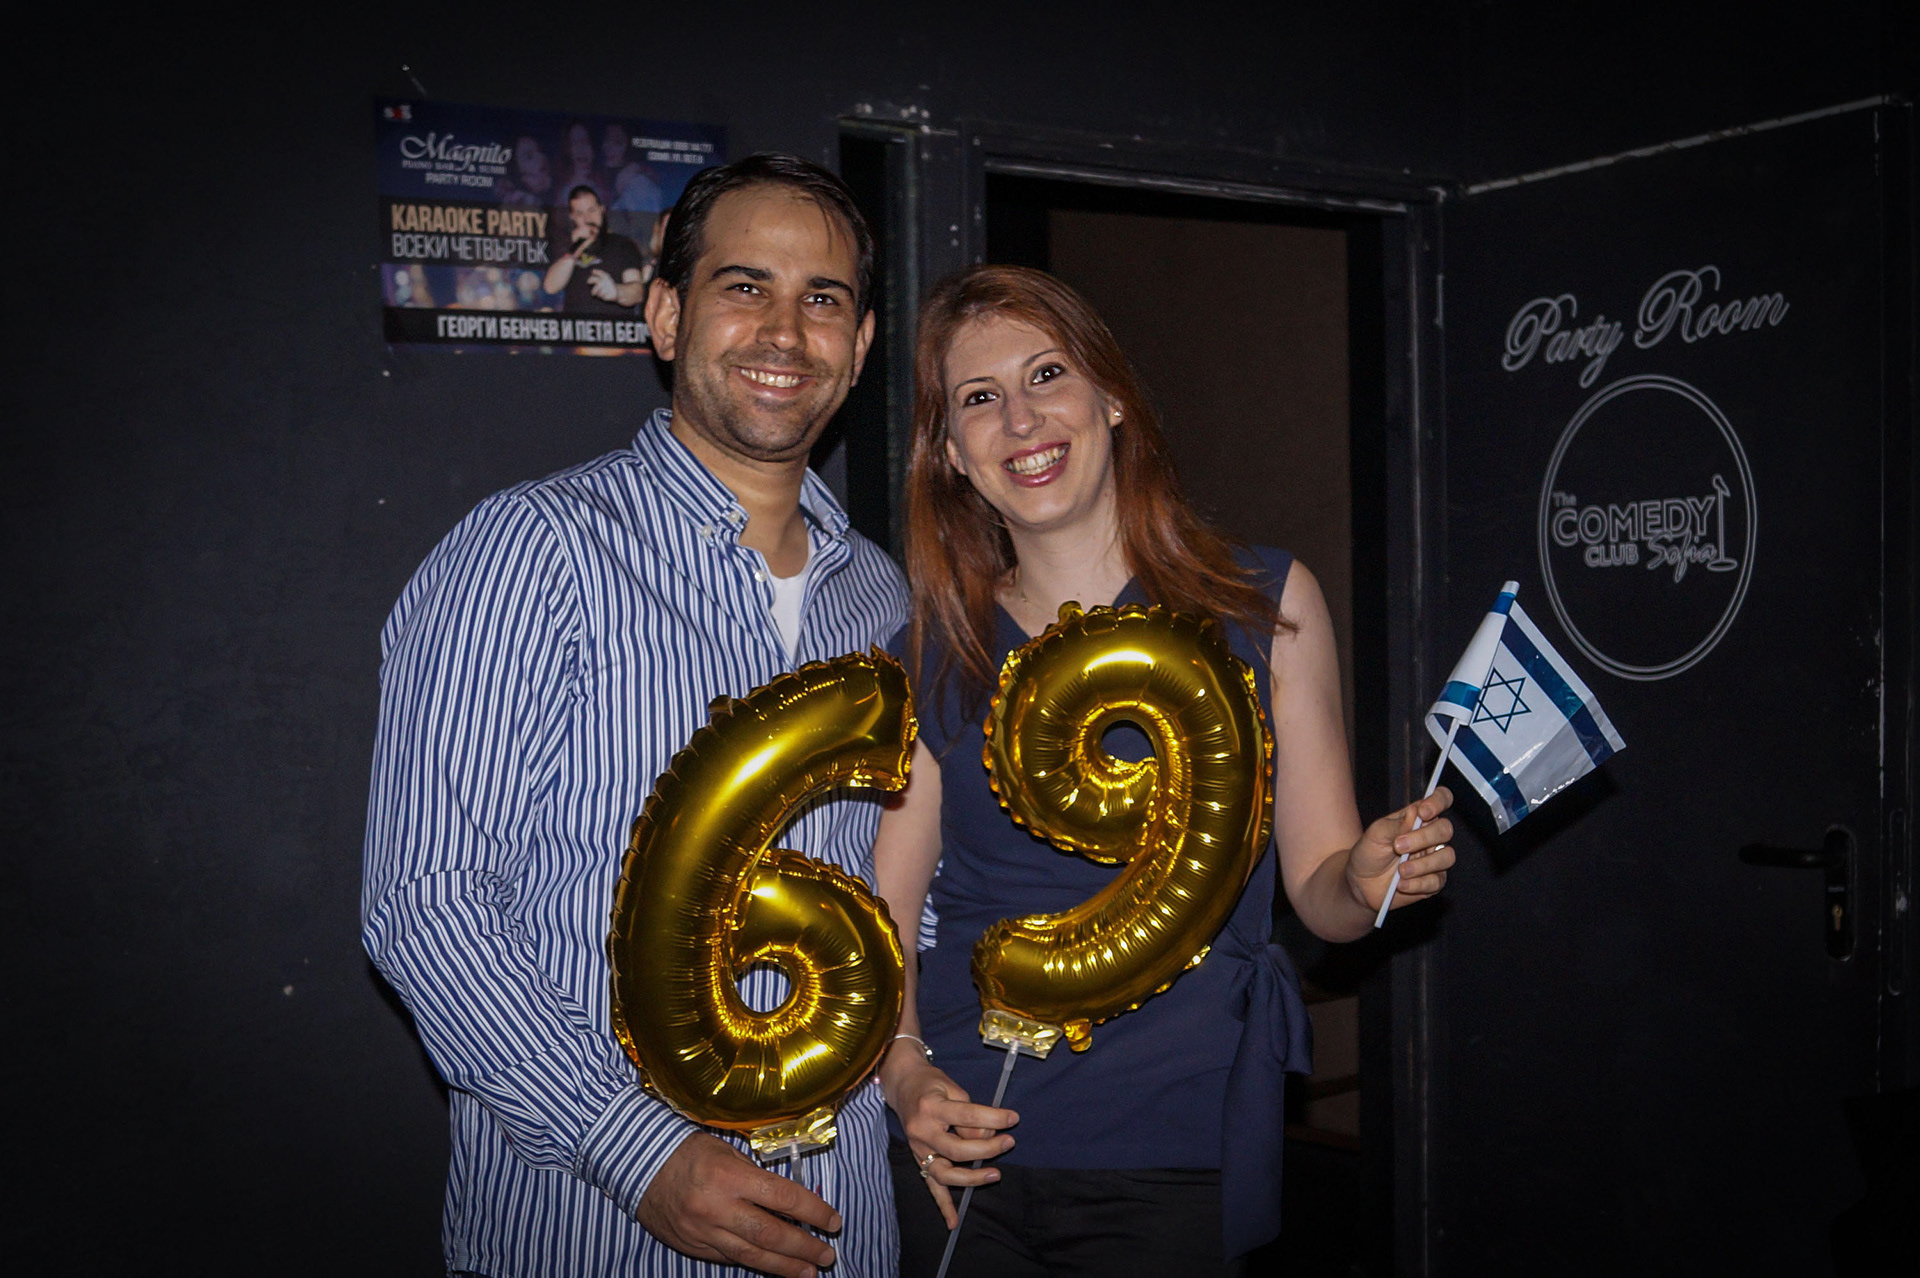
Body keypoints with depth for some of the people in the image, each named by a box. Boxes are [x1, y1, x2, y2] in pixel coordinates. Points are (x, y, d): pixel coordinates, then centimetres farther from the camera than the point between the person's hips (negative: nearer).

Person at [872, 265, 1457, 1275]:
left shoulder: (1266, 607, -1)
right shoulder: (929, 657, 2)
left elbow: (1320, 894, 1)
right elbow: (884, 903, 3)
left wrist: (1370, 876, -20)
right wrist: (904, 1070, -13)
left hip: (1172, 1163, -1)